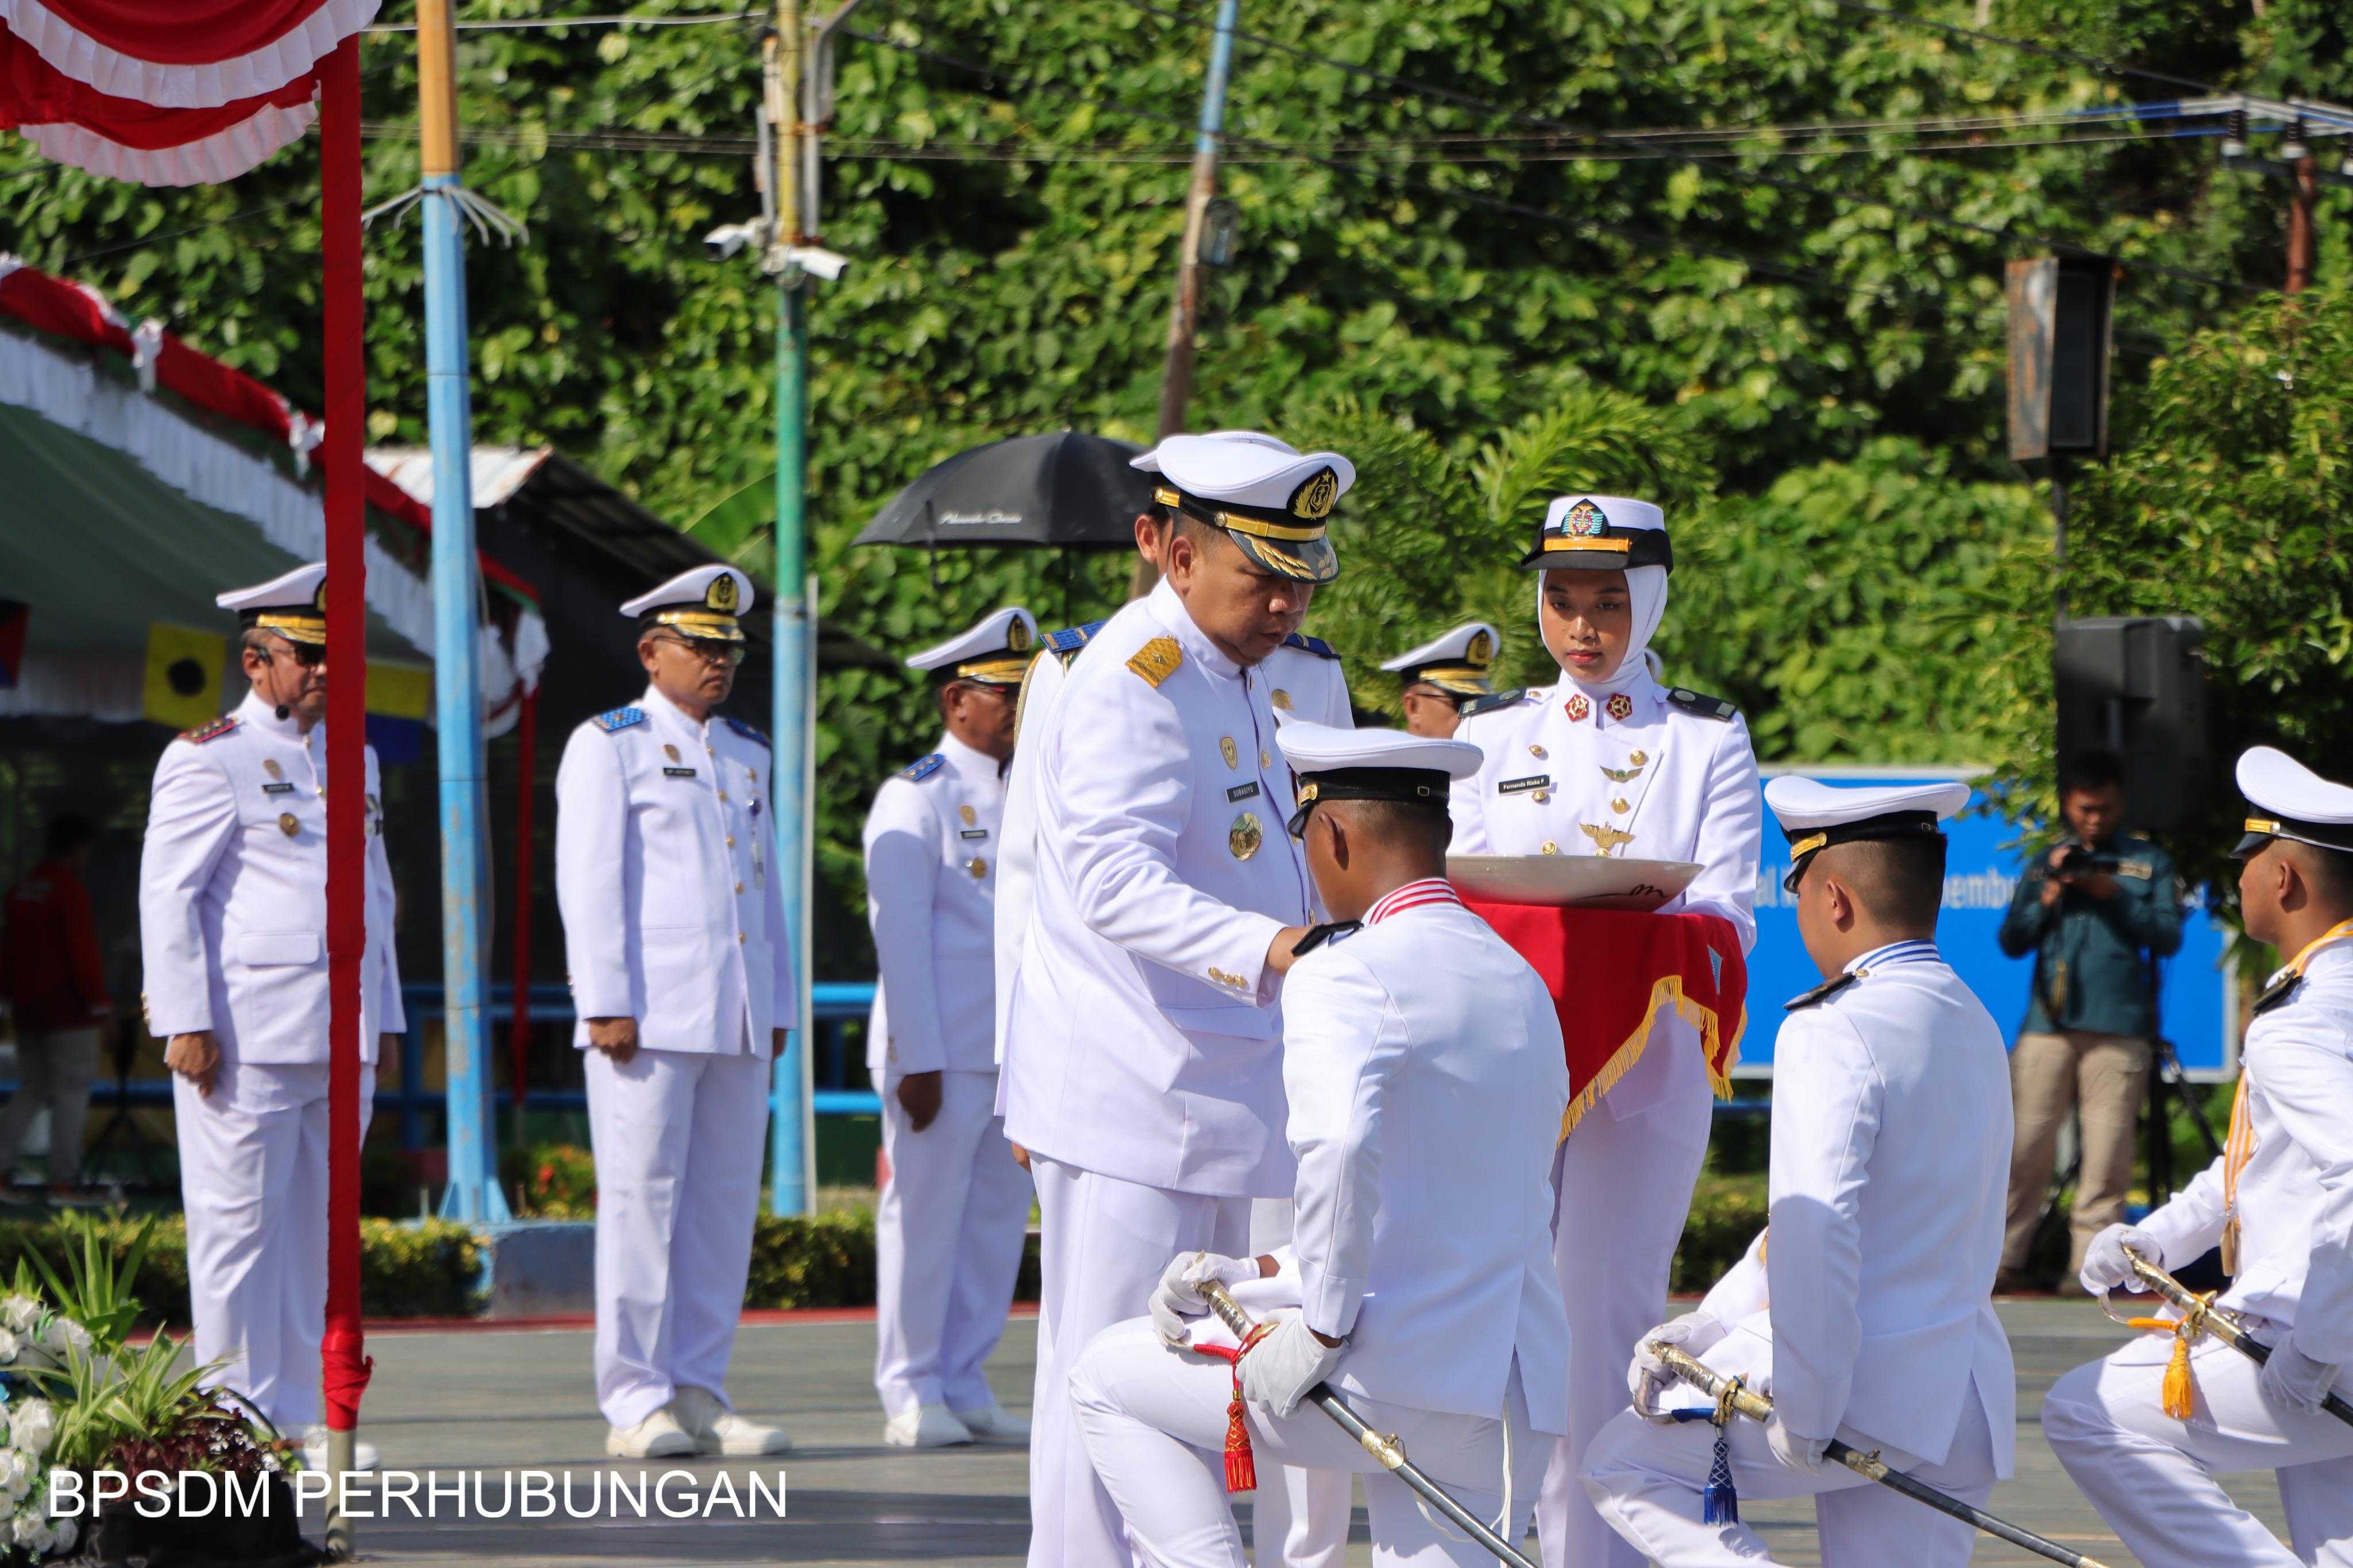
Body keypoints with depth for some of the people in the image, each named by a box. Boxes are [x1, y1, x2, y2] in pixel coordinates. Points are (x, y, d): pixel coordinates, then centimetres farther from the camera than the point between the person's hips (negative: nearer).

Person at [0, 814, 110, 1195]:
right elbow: (83, 950, -16)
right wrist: (98, 999, -12)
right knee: (71, 1092, -3)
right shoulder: (70, 891, -12)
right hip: (69, 1008, -8)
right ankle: (63, 1181, -6)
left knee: (31, 1091, 13)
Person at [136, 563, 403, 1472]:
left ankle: (300, 1418, 11)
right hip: (247, 1038, -7)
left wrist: (384, 1015, 18)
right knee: (240, 1223, -4)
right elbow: (168, 895, -8)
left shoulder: (354, 761, 18)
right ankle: (236, 1416, -2)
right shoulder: (208, 760, -3)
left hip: (341, 1040, 7)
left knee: (314, 1227, 7)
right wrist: (186, 1023, -14)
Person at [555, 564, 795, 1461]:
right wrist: (607, 1004, -13)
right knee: (642, 1201, -6)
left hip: (738, 1021, 6)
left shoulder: (748, 756, 20)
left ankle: (698, 1394, 9)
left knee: (726, 1205, 5)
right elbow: (589, 881, -5)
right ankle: (637, 1403, -4)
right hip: (649, 1017, -6)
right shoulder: (608, 746, 1)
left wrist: (777, 1008, 18)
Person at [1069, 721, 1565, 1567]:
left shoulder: (1345, 976, -10)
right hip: (1517, 1403, 7)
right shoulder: (1525, 987, 18)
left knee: (1113, 1379, 15)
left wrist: (1320, 1329, -18)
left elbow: (1339, 1148, -30)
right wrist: (1267, 1275, 20)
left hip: (1391, 1376, -7)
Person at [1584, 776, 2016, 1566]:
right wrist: (1703, 1328, 15)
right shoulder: (1975, 1028, 14)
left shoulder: (1834, 1032, -15)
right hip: (1967, 1401, 8)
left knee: (1621, 1467, 11)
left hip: (1864, 1385, -8)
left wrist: (1804, 1420, -17)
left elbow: (1816, 1243, -22)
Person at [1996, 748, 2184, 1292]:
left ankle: (2088, 1264, -3)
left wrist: (2116, 897, -8)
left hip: (2119, 1029, -1)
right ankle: (2005, 1260, -1)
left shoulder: (2149, 863, 14)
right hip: (2048, 1023, 1)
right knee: (2029, 1143, -5)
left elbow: (2169, 936, 3)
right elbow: (2012, 941, 14)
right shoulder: (2046, 864, 19)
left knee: (2107, 1153, -6)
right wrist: (2047, 898, -2)